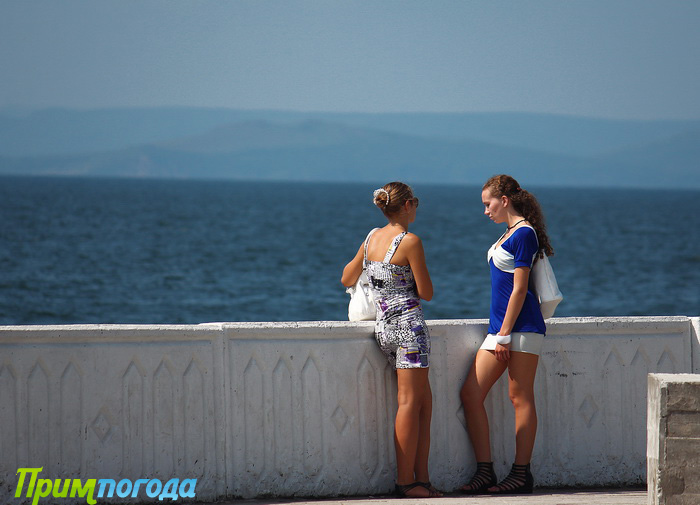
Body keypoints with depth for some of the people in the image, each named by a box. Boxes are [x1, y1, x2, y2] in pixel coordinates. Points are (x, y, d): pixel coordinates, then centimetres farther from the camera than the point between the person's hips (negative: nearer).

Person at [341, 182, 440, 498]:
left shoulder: (372, 238, 11)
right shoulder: (410, 242, -10)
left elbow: (347, 279, 23)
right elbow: (426, 293, -8)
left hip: (384, 326, 8)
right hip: (409, 323, -8)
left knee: (424, 403, 10)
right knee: (410, 403, -6)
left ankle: (422, 478, 6)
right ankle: (405, 481, -6)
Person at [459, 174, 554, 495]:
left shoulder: (524, 233, -10)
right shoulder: (509, 233, 19)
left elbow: (519, 288, -15)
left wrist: (505, 334, -17)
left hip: (521, 324, -10)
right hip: (501, 325, 10)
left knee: (520, 397, -5)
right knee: (470, 394, 2)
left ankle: (521, 474, -1)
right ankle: (484, 472, 3)